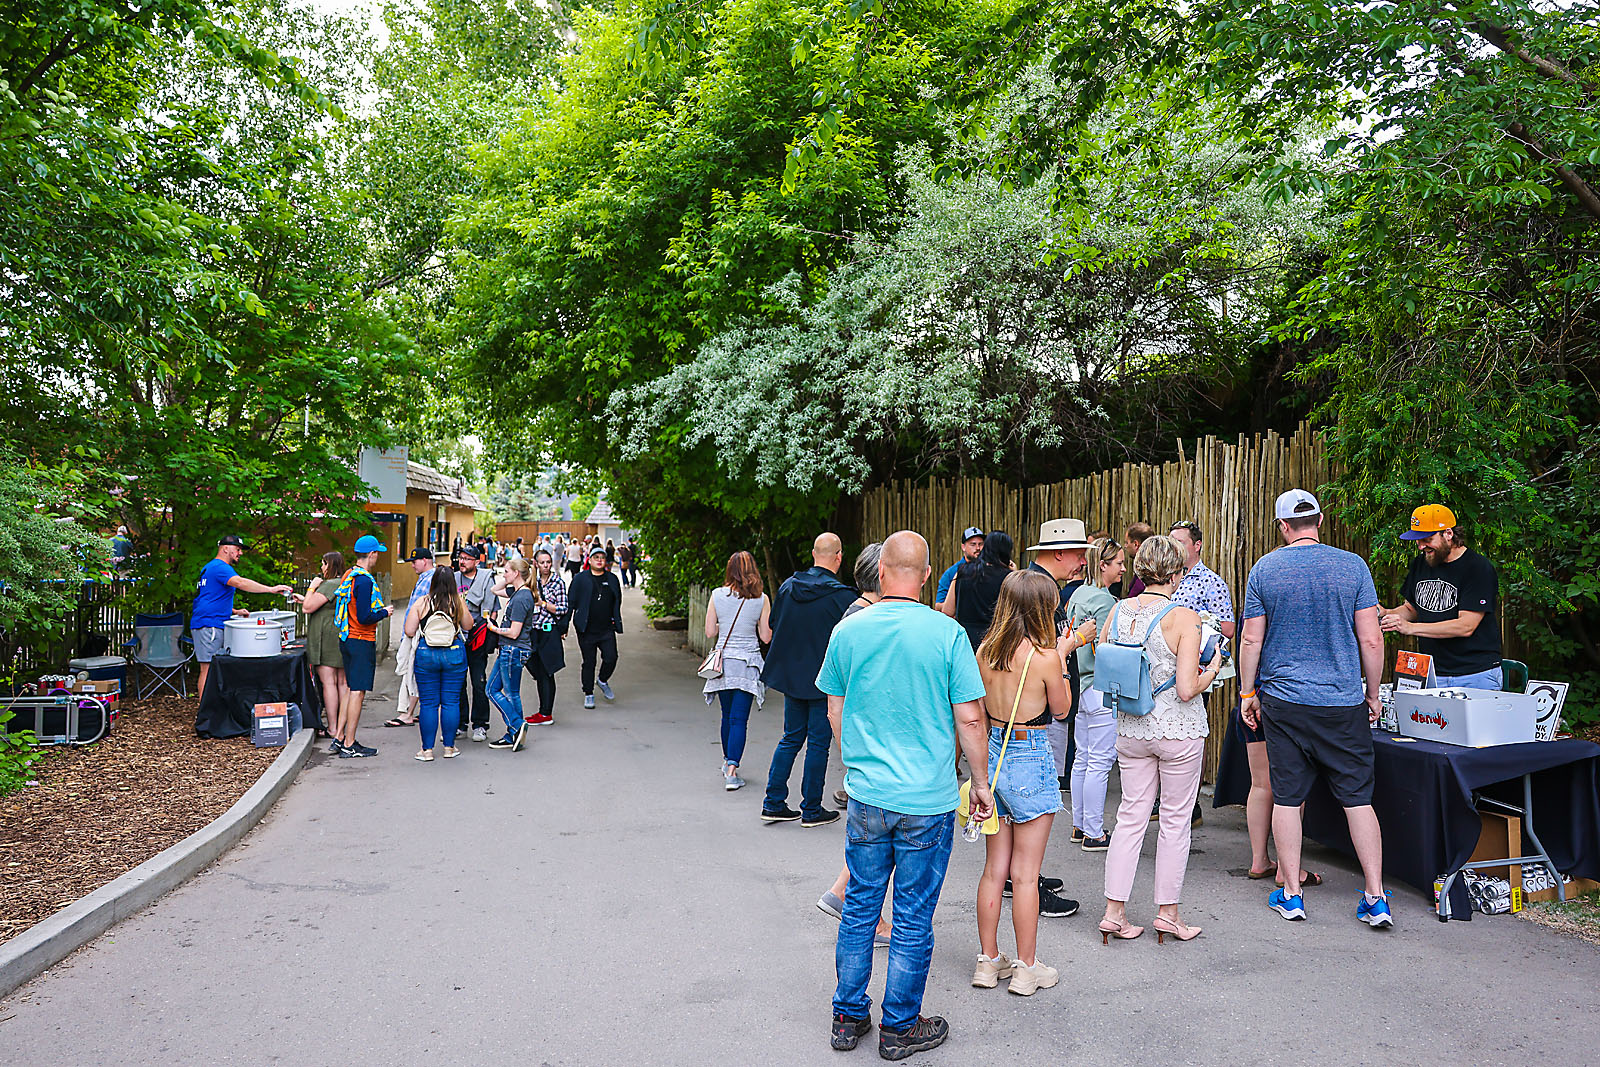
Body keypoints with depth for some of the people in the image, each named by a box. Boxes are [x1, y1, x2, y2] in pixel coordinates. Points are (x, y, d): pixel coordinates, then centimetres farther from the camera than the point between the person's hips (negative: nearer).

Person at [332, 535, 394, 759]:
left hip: (346, 639, 10)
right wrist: (384, 612, -7)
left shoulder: (348, 576, 10)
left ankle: (339, 738, 19)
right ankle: (349, 746, 2)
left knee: (350, 689, 16)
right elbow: (364, 618, -24)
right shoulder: (364, 581, -19)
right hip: (362, 642, -9)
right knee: (357, 692, -3)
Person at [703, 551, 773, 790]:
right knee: (739, 719, -2)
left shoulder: (717, 595, -2)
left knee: (728, 716, 18)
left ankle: (728, 762, 32)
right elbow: (766, 636, -2)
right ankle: (732, 771, -11)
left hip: (723, 661, 2)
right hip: (748, 664, -2)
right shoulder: (761, 599, -5)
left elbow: (709, 632, 0)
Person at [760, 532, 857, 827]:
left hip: (791, 676, 6)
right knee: (819, 742, 4)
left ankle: (773, 803, 17)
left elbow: (773, 631, 11)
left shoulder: (787, 587, 3)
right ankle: (811, 810, 12)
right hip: (825, 680, -5)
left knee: (792, 737, 16)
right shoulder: (842, 595, -15)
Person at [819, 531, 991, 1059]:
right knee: (913, 919, 10)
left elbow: (834, 712, 8)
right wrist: (981, 783, 6)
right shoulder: (947, 633, -11)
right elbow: (969, 719, -8)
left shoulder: (847, 630, -3)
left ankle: (848, 1017, 27)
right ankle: (900, 1027, 23)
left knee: (860, 907, 16)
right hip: (928, 798, -2)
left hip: (866, 795, 3)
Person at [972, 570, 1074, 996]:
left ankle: (988, 961, 24)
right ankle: (1027, 968, 17)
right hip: (1031, 757, -5)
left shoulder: (985, 651, -1)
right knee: (1025, 873, 5)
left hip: (992, 753, 5)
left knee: (994, 869, 15)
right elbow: (1061, 709, -1)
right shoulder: (1045, 656, -16)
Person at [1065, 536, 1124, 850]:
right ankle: (1094, 833, 4)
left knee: (1083, 759, 15)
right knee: (1100, 762, -2)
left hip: (1081, 682, 9)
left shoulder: (1078, 593, 11)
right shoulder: (1105, 601, -16)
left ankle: (1079, 825, 24)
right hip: (1103, 688, -9)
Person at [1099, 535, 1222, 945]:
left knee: (1130, 817, 12)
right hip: (1178, 731, -4)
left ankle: (1114, 911, 14)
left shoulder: (1118, 612, -2)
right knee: (1175, 820, 10)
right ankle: (1167, 912, 21)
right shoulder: (1184, 618, -17)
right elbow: (1187, 689, -20)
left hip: (1130, 728, 5)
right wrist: (1212, 669, -2)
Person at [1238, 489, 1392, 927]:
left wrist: (1248, 693, 10)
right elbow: (1371, 640, -3)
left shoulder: (1264, 570, -2)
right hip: (1344, 702, 0)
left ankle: (1291, 894, 14)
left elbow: (1251, 640, 0)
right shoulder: (1353, 566, -3)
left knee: (1287, 797, 7)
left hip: (1284, 700, 0)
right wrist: (1372, 694, 9)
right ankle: (1376, 898, 8)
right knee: (1357, 798, 7)